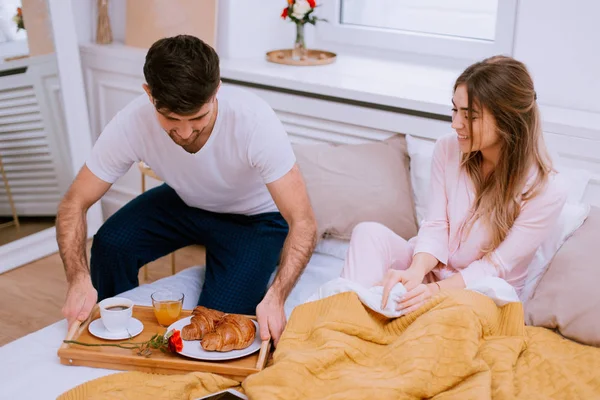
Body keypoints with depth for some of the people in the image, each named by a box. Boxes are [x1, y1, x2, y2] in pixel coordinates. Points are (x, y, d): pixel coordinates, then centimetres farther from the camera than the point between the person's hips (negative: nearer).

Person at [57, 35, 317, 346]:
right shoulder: (132, 123, -28)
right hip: (185, 202, 3)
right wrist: (79, 279, -36)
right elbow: (74, 204, -19)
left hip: (255, 215, -3)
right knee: (110, 244, -20)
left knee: (220, 315, -23)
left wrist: (276, 297, -49)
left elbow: (303, 222, -34)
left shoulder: (253, 119, -36)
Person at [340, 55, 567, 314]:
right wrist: (416, 272, -30)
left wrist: (435, 290, -33)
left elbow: (494, 266, -17)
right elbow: (435, 228, -8)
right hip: (431, 267, 4)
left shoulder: (546, 192, -20)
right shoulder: (448, 149, -7)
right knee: (370, 232, -24)